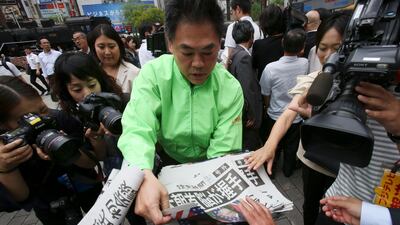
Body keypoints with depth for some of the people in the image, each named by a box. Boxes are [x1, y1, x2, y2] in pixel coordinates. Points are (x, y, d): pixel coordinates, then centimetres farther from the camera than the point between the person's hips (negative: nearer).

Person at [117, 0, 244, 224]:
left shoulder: (231, 89, -16)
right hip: (168, 164, 1)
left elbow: (222, 153, -18)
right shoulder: (153, 74, -17)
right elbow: (138, 131, -25)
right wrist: (146, 177, -44)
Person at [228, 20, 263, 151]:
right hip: (246, 116, -9)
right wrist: (252, 115, -15)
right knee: (250, 149, 8)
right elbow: (247, 89, -24)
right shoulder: (244, 57, -21)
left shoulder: (233, 53, 5)